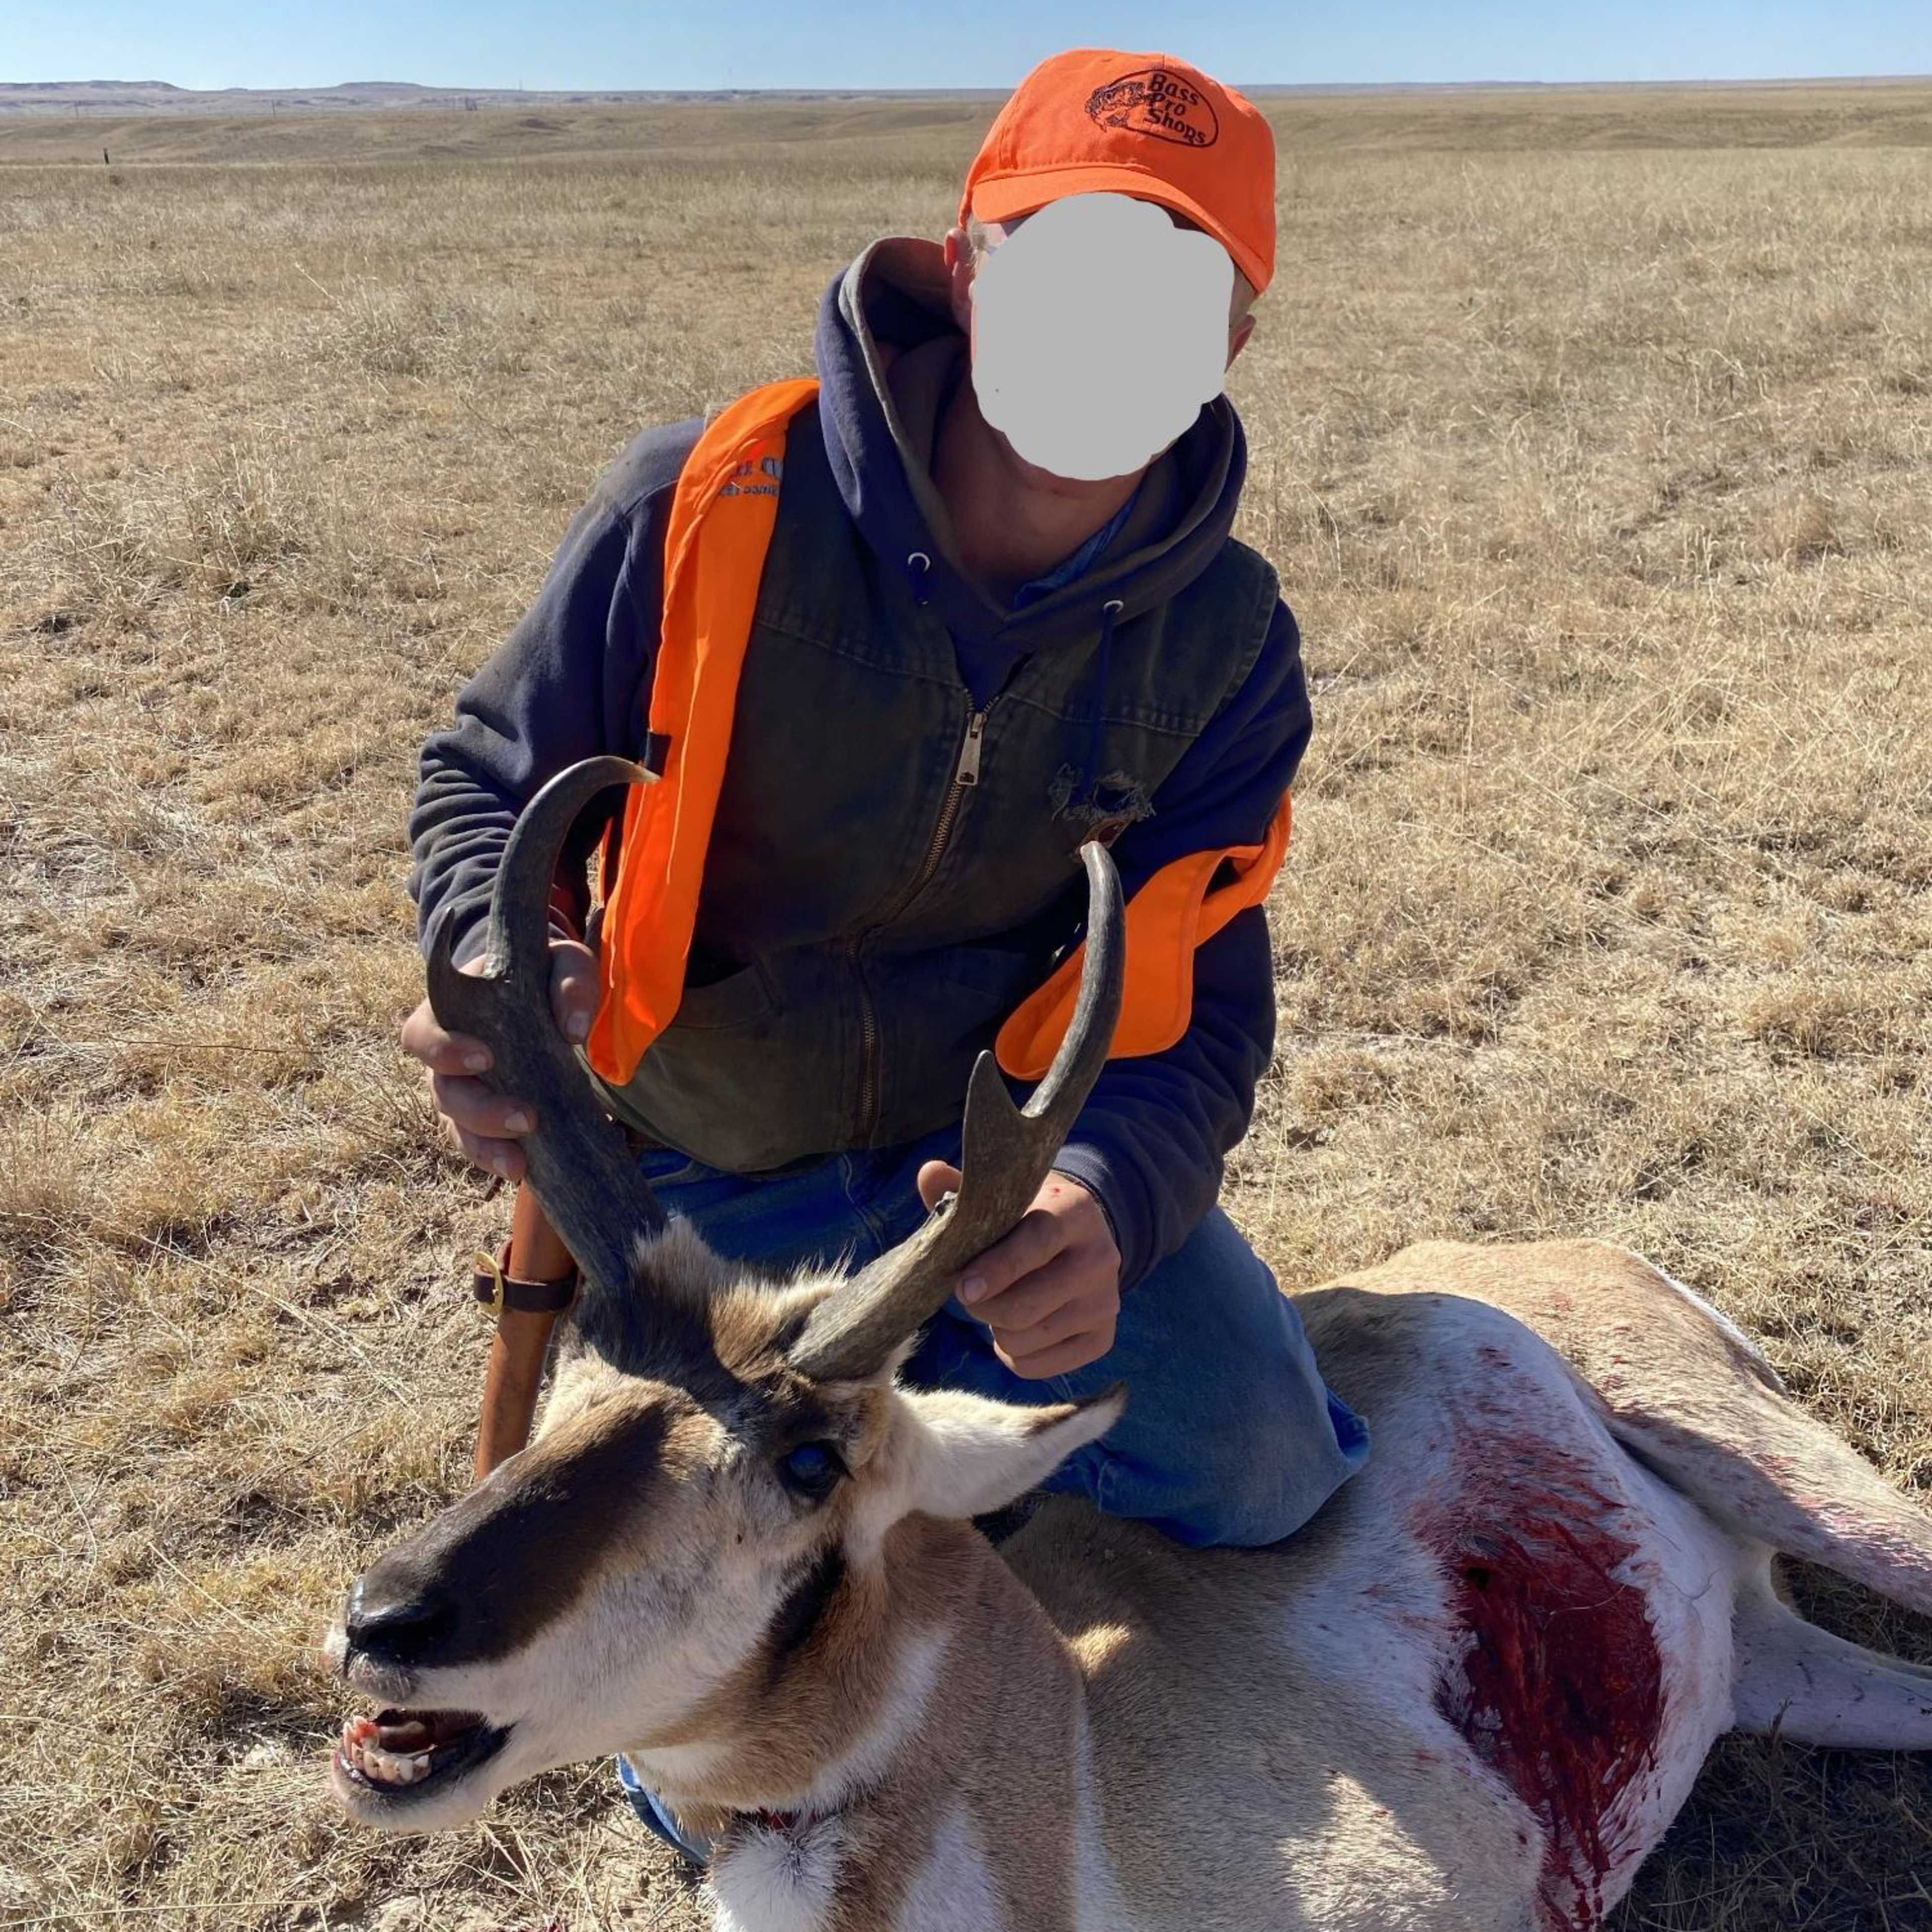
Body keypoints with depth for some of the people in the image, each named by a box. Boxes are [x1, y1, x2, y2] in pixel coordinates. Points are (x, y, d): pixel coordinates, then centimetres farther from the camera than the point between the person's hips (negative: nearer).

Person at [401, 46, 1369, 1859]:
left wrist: (1106, 1200, -37)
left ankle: (935, 1388, 12)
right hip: (699, 1180, -1)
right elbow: (488, 780, -9)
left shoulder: (1221, 640, -12)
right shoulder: (705, 510, -20)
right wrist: (515, 974, -32)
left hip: (997, 1136, 2)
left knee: (1256, 1464, -18)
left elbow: (1197, 1009, -14)